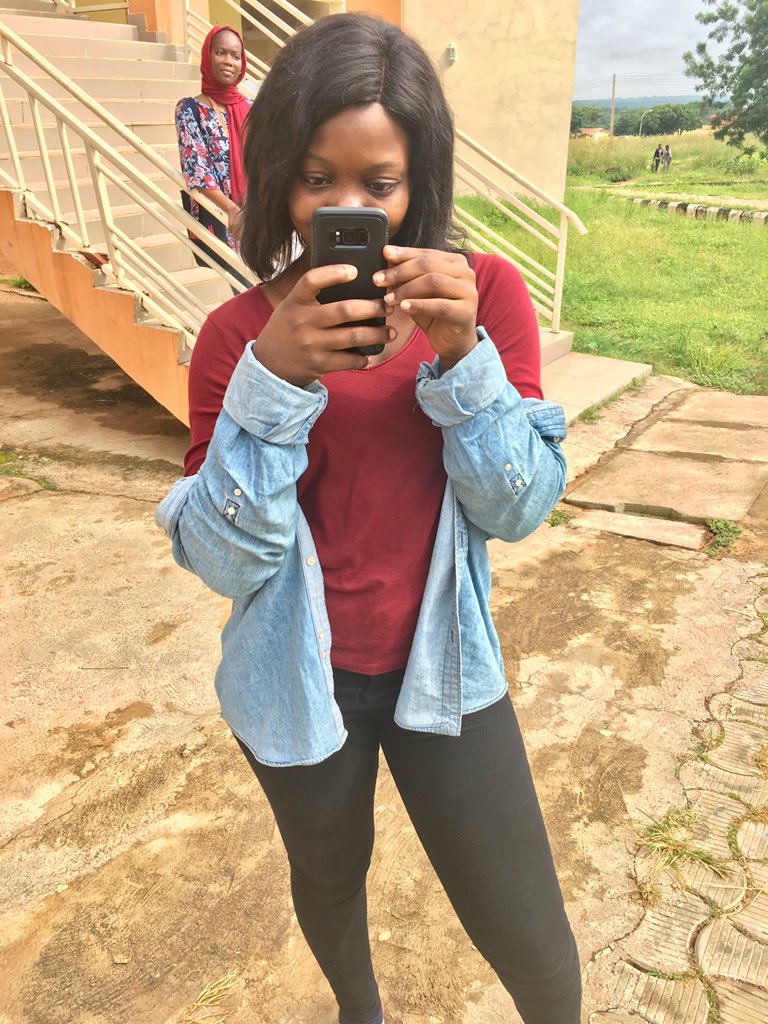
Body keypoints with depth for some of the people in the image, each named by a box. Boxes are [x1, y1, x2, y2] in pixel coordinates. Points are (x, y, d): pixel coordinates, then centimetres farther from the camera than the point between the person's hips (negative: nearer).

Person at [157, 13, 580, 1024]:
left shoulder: (488, 293, -9)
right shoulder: (241, 333, -12)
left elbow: (518, 509, -12)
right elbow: (224, 559, -17)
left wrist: (461, 351, -27)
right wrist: (275, 378, -31)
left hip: (441, 664, 0)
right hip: (302, 676, 1)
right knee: (329, 883, 27)